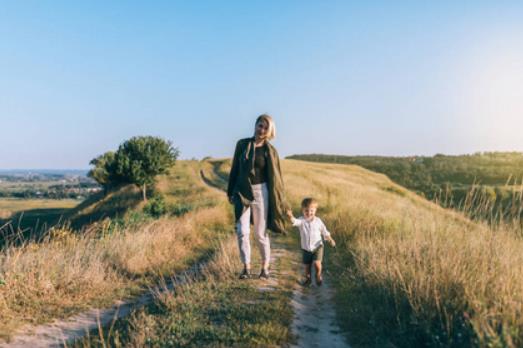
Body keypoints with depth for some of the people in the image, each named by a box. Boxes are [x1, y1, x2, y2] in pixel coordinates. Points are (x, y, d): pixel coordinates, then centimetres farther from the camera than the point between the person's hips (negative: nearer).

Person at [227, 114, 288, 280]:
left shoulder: (270, 151, -2)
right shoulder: (242, 144, 1)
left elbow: (275, 177, 2)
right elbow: (235, 168, 8)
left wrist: (279, 202, 2)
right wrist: (230, 191, 8)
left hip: (261, 191, -1)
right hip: (242, 192, 1)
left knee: (260, 233, 4)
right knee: (242, 231, -6)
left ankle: (265, 267, 21)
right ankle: (246, 267, 7)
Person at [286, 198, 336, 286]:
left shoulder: (318, 221, -7)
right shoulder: (301, 220, -12)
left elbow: (324, 232, 4)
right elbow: (295, 221, -35)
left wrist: (330, 239, -10)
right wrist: (291, 216, -56)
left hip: (317, 247, -1)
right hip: (306, 248, 1)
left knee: (317, 263, -17)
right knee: (306, 266, 10)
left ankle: (318, 276, 13)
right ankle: (308, 278, 38)